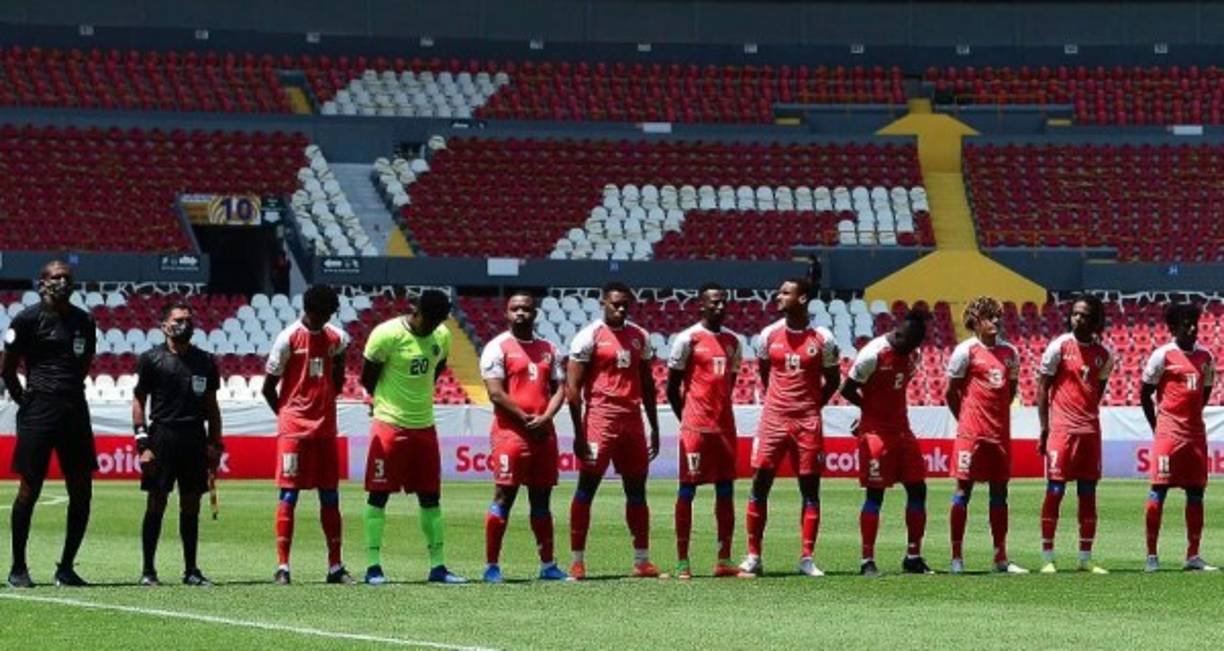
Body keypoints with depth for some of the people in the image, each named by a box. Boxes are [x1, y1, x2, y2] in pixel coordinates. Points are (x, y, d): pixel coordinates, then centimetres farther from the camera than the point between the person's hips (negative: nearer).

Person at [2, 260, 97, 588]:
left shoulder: (83, 321, 12)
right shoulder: (28, 318, -3)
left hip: (75, 409, 5)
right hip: (38, 412, -5)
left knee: (81, 493, 3)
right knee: (30, 489, -4)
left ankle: (66, 568, 12)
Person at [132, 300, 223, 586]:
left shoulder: (204, 361, 13)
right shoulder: (151, 359, 1)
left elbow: (211, 406, 17)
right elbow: (138, 401, 0)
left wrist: (215, 445, 11)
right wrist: (142, 443, -8)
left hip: (195, 439, 4)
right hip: (162, 436, -4)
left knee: (191, 506, 6)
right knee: (156, 504, -3)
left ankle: (191, 570, 12)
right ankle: (148, 570, 2)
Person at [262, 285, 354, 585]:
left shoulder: (336, 338, 7)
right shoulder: (288, 338, -7)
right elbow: (268, 387, -2)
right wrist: (287, 415, 3)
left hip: (325, 428, 5)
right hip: (293, 430, -5)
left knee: (330, 497, 6)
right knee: (288, 495, -6)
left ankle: (335, 566, 10)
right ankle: (282, 565, -6)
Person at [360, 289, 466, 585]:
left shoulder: (442, 336, 2)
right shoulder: (387, 335, -15)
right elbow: (367, 379, -6)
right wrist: (388, 401, 7)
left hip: (424, 425, 6)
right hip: (389, 424, -6)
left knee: (431, 498, 7)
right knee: (378, 495, -2)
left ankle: (437, 565, 12)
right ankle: (373, 566, 1)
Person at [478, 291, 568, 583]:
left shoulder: (549, 350, 15)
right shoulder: (498, 348, -2)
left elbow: (559, 389, 10)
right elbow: (496, 394, -10)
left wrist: (544, 419, -8)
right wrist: (526, 419, -13)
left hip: (543, 432, 5)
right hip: (510, 431, -5)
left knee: (541, 499, 10)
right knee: (503, 497, -6)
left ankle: (547, 565, 15)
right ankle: (491, 566, -5)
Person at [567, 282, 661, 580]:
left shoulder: (640, 337, 12)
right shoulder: (588, 337, -5)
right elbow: (573, 387, -7)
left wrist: (654, 428, 14)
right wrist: (579, 433, -13)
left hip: (632, 421, 6)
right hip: (599, 419, -6)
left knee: (637, 489, 7)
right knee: (587, 487, -3)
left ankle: (642, 560, 12)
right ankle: (577, 560, 0)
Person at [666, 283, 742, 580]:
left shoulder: (732, 341, 13)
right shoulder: (688, 339, -5)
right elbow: (672, 386, -1)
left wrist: (719, 410, 14)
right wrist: (687, 419, 1)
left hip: (724, 425, 6)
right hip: (696, 426, -6)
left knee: (726, 489, 5)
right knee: (688, 489, -3)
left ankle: (725, 560, 9)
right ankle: (682, 561, -2)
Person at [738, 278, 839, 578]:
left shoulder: (822, 338, -3)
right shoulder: (769, 334, 3)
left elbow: (832, 379, 9)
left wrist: (814, 406, 3)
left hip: (807, 421, -1)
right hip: (773, 418, 1)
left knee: (810, 488, 1)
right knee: (760, 484, -2)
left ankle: (807, 558, 5)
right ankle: (753, 557, 4)